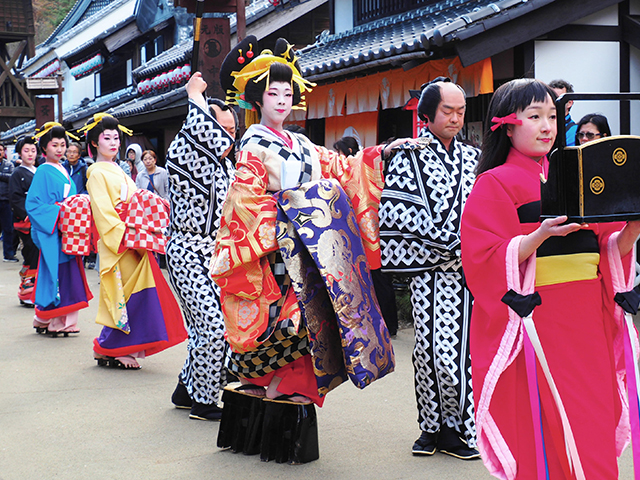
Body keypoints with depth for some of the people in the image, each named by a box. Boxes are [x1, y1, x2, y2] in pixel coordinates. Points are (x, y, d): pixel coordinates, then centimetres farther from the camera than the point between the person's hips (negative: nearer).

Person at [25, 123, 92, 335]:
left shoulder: (64, 172, 17)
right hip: (52, 231, -7)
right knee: (54, 274, -7)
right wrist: (57, 214, -19)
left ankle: (65, 321, 11)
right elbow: (33, 204, -13)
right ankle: (48, 321, 1)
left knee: (68, 274, 6)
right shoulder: (43, 172, -6)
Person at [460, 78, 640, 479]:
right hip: (536, 321, -5)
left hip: (588, 318, 5)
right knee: (544, 438, -8)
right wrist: (542, 236, -23)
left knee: (593, 428, 4)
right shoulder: (495, 184, 1)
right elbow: (485, 260, -10)